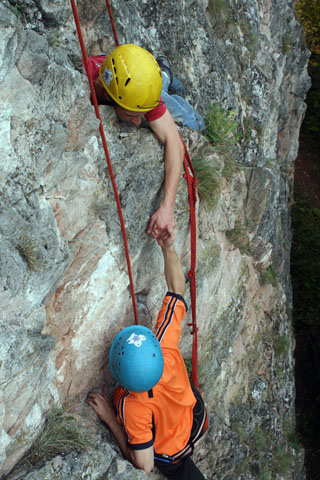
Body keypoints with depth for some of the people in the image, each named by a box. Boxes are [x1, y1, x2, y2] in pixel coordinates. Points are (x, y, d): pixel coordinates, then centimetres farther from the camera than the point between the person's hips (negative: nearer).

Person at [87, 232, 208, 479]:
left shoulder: (132, 407, -46)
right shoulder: (166, 346, -39)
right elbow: (177, 289, -26)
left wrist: (110, 419, -29)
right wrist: (168, 248, -34)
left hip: (171, 451, -4)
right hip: (197, 418, 5)